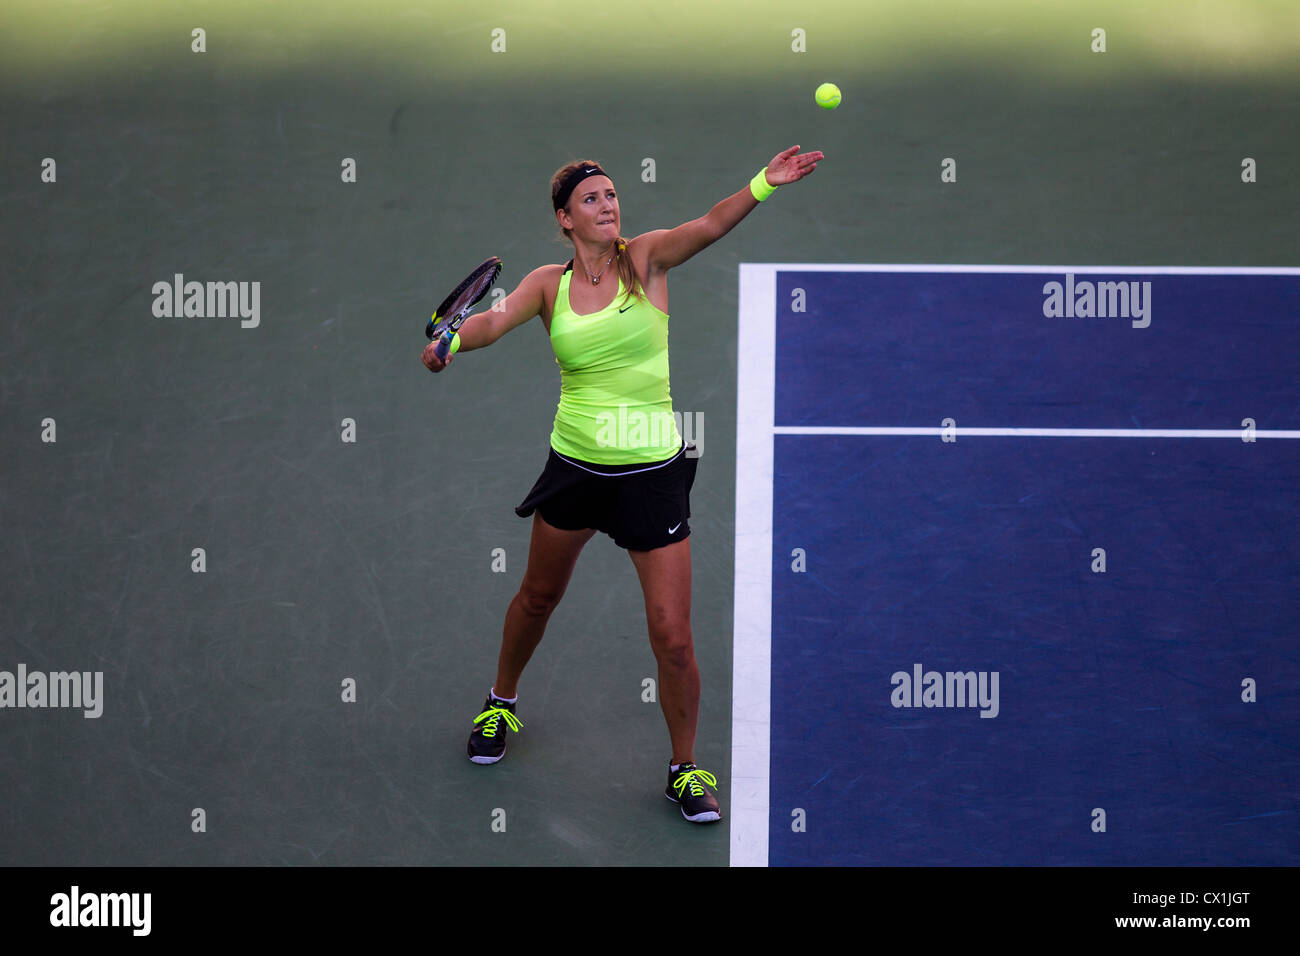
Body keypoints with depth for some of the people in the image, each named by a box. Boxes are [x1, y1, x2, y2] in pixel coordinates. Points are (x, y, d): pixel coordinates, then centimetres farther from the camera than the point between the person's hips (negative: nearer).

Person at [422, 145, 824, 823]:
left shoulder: (645, 259, -5)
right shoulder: (549, 284, 1)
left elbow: (709, 227, -22)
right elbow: (498, 318, -16)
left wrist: (763, 185, -41)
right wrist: (452, 341, -39)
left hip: (652, 470, -2)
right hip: (574, 463, 3)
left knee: (672, 636, -6)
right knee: (538, 595, 21)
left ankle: (685, 770, 15)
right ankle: (501, 703, 49)